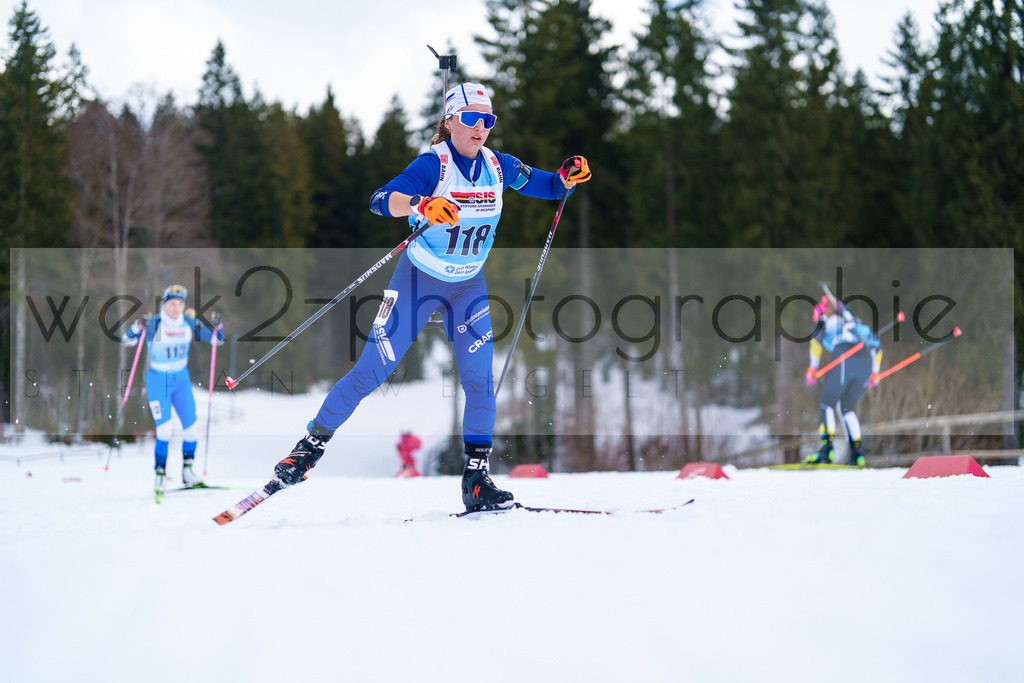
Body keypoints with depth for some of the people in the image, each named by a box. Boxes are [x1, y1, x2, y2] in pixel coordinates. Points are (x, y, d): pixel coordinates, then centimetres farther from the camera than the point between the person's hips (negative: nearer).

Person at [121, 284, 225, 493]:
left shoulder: (189, 323, -3)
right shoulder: (154, 324, -15)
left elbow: (217, 339, 4)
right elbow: (126, 340, -19)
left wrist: (217, 325, -16)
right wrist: (138, 325, -37)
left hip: (181, 379, 4)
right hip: (158, 381, -4)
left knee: (191, 428, 3)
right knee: (164, 430, -15)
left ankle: (187, 471, 20)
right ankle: (160, 475, -4)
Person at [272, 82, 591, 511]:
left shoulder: (498, 166, -5)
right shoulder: (433, 165, -20)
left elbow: (550, 188, 6)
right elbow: (381, 201, -35)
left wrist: (568, 178, -17)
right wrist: (422, 206, -55)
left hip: (469, 285, 4)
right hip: (419, 278, -4)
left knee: (479, 378, -7)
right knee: (372, 370, -6)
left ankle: (477, 480, 1)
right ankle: (313, 443, 10)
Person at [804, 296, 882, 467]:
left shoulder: (826, 321, 21)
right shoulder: (854, 323, 38)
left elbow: (817, 337, 0)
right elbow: (877, 345, 37)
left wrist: (812, 368, 1)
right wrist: (875, 373, 37)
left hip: (845, 356, -6)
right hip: (867, 362, 6)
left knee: (826, 404, 1)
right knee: (847, 408, 17)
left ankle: (827, 447, -19)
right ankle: (856, 453, 4)